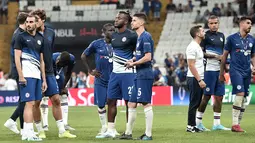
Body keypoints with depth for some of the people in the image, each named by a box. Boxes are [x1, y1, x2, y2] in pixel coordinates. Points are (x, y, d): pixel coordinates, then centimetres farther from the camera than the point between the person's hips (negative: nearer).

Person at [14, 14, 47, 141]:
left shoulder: (40, 39, 16)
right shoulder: (21, 37, -1)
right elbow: (17, 58, -6)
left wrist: (44, 79, 16)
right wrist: (21, 76, -15)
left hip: (37, 75, 7)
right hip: (26, 75, -7)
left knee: (35, 103, 6)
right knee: (30, 103, -13)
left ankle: (26, 133, 11)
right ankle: (28, 133, -15)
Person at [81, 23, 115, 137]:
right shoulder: (96, 44, -2)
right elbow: (84, 56, 9)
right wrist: (90, 71, 6)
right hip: (100, 80, 0)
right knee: (101, 105, 4)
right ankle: (104, 127, 18)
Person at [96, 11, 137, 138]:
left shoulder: (131, 36, -10)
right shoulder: (113, 36, 12)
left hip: (127, 73, -7)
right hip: (115, 73, 8)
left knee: (128, 102, -1)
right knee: (111, 101, 7)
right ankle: (110, 130, 13)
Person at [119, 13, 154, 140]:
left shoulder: (145, 36, -13)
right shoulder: (139, 37, 17)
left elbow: (148, 57, -20)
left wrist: (134, 63, -9)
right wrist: (133, 60, 10)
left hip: (144, 75, -10)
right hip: (139, 75, 10)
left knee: (146, 103, -7)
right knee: (131, 103, 11)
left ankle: (148, 134, -4)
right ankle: (128, 133, 17)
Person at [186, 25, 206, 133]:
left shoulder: (198, 46, 16)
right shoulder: (192, 47, -15)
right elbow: (191, 65, -19)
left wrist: (201, 79, 16)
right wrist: (199, 80, -21)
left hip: (198, 79, 10)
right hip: (194, 79, -10)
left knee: (196, 103, 11)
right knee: (194, 103, -6)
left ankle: (192, 125, 16)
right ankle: (190, 126, -1)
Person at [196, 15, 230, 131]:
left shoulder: (221, 36, 16)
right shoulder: (206, 35, -5)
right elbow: (200, 52, -11)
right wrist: (216, 56, -14)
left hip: (219, 70, 7)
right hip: (209, 70, -7)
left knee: (219, 97, 6)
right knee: (207, 96, -7)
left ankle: (216, 124, 10)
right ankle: (198, 122, 0)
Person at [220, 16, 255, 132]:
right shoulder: (232, 38, -3)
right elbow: (225, 55, 2)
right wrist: (221, 73, 3)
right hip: (235, 70, -6)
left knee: (243, 98, 5)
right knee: (240, 94, -19)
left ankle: (237, 124, 12)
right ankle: (235, 124, -15)